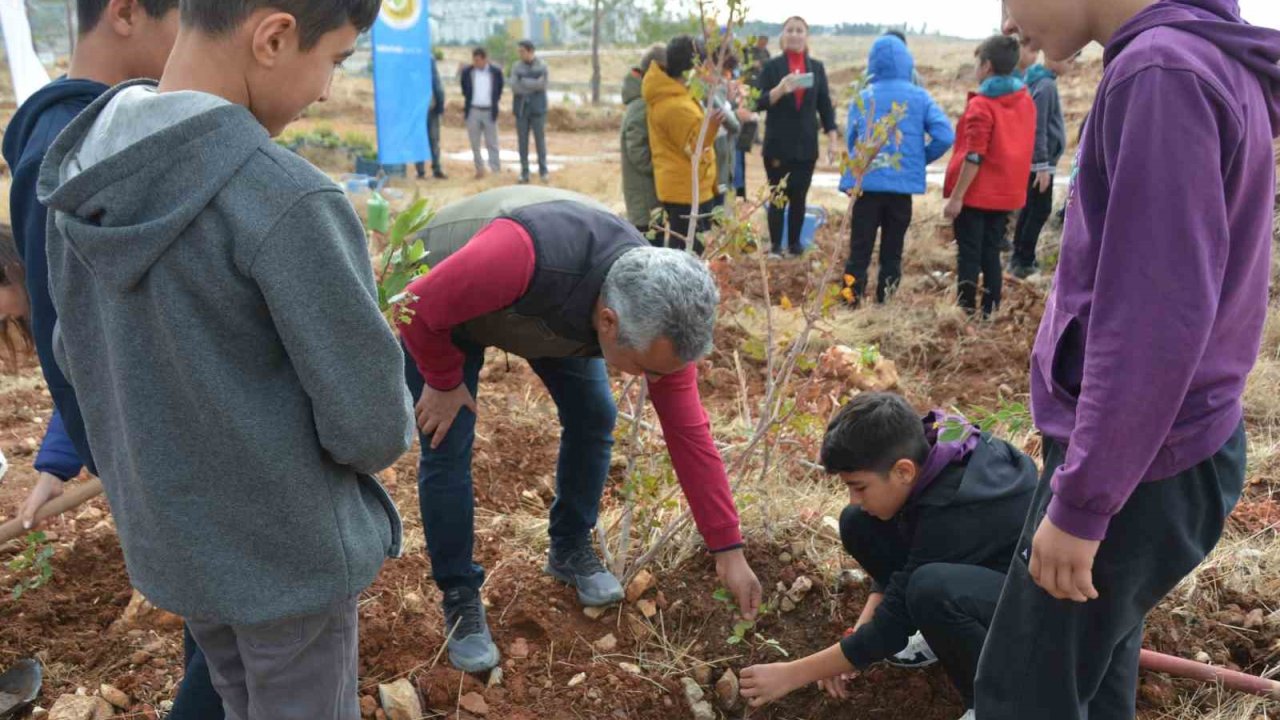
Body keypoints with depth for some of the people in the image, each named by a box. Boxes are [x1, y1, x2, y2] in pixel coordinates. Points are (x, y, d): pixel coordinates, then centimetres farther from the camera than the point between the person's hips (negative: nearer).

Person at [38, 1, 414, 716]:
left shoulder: (86, 173, -5)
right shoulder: (289, 203, -30)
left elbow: (83, 356, 6)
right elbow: (372, 424, -23)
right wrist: (386, 425, 0)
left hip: (171, 532, 7)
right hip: (290, 545, -6)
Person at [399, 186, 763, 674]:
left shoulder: (659, 315, -28)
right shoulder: (524, 256, -48)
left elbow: (688, 432, -19)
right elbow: (419, 308, -31)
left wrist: (728, 550, -15)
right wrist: (444, 382, -15)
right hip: (443, 307, -4)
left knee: (594, 415, -2)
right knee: (447, 448, -10)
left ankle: (570, 550, 21)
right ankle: (460, 597, 9)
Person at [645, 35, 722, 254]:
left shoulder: (665, 94, 7)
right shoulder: (678, 107, -24)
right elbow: (695, 149, -20)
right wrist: (710, 126, -30)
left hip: (680, 187, 11)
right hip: (688, 191, -11)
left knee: (680, 250, 18)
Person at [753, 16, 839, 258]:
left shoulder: (817, 67, 8)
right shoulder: (772, 67, 0)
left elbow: (825, 105, 9)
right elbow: (759, 103, -8)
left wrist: (833, 138, 1)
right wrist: (781, 89, -26)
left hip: (807, 145, 3)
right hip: (778, 145, -2)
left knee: (799, 197, 6)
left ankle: (794, 243, 17)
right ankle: (775, 246, 5)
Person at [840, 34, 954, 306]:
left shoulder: (862, 97, 0)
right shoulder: (919, 97, -1)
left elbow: (851, 140, 6)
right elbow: (945, 137, -8)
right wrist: (920, 159, 8)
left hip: (865, 184, 0)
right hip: (902, 184, 0)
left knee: (859, 250, 5)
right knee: (892, 252, 12)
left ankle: (851, 304, 4)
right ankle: (884, 304, 16)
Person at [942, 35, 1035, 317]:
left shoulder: (981, 105, -14)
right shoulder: (1026, 101, 8)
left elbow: (974, 157, -18)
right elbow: (1022, 148, 13)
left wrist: (956, 196, -16)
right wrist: (1012, 183, 21)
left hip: (976, 194, -6)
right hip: (1007, 194, 7)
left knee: (969, 256, 0)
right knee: (991, 255, 12)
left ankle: (967, 313, 2)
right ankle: (990, 314, 14)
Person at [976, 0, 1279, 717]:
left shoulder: (1160, 73, -21)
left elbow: (1155, 318, -26)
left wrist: (1079, 502, -20)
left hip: (1142, 461, -9)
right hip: (1175, 444, 9)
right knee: (1093, 651, 23)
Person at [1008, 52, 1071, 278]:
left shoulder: (1041, 81, 13)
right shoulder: (1045, 86, -17)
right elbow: (1038, 129, -21)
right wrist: (1043, 164, -21)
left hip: (1036, 160, 10)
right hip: (1041, 161, -10)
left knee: (1030, 208, 13)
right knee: (1040, 211, -5)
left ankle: (1019, 257, 19)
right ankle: (1024, 261, -2)